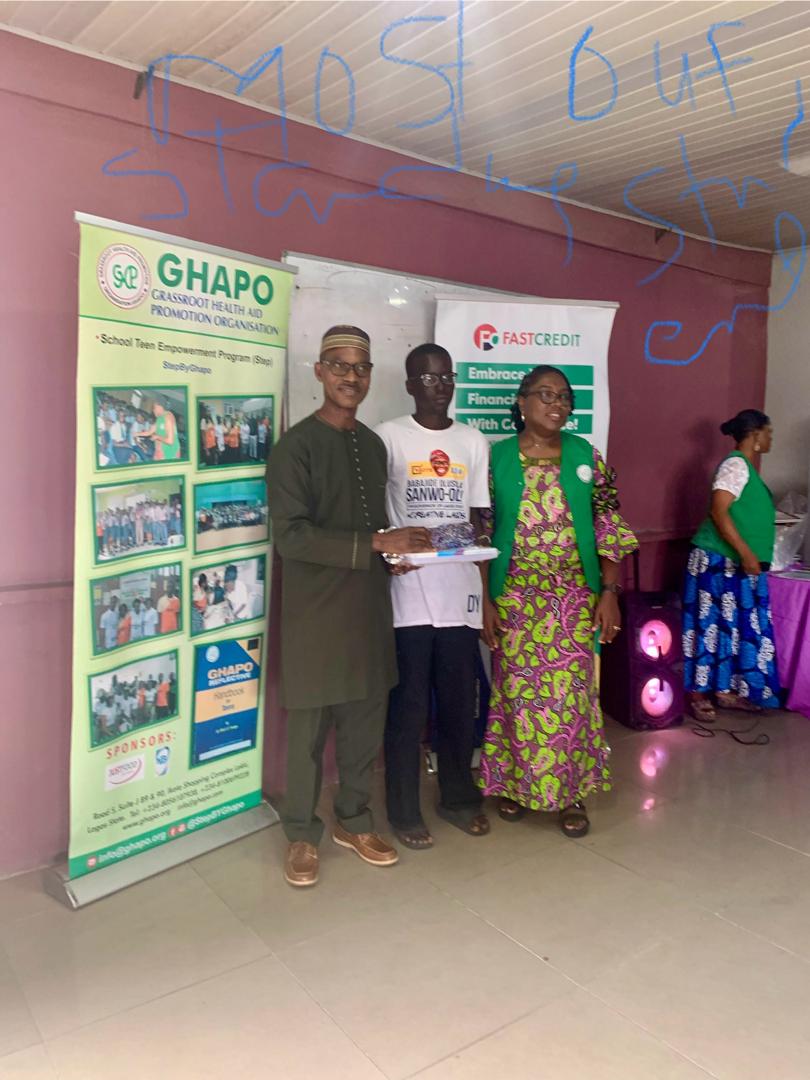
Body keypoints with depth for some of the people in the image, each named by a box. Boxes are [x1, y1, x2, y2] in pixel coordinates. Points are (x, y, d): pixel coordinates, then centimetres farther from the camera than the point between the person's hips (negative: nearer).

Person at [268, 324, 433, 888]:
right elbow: (291, 536, -19)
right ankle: (303, 834, 25)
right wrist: (378, 543, -22)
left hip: (369, 602, 6)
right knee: (310, 725, 6)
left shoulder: (374, 445, 11)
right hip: (316, 608, -6)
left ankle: (354, 821, 32)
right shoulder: (297, 445, -10)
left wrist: (396, 553, -1)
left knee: (367, 718, 13)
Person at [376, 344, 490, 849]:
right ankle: (405, 809, 20)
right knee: (409, 704, 4)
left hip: (460, 588, 4)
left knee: (460, 701, 12)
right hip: (407, 590, -3)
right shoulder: (388, 437, -1)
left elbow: (477, 515, 13)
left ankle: (459, 797, 30)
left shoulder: (474, 442, 11)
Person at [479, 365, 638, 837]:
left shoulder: (586, 456, 4)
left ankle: (571, 791, 20)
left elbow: (609, 527, 3)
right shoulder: (496, 458, 0)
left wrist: (609, 592, -4)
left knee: (571, 692, 4)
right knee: (518, 692, 7)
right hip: (514, 599, -1)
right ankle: (516, 783, 26)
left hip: (574, 601, 1)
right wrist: (485, 601, -5)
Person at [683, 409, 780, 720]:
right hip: (718, 560, -10)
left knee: (736, 627, 11)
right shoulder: (736, 465, -13)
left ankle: (725, 691, 20)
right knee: (710, 625, -4)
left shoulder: (746, 467, 16)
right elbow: (718, 511, -22)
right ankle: (697, 694, 4)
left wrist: (750, 557, 30)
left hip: (737, 564, 10)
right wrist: (746, 553, -24)